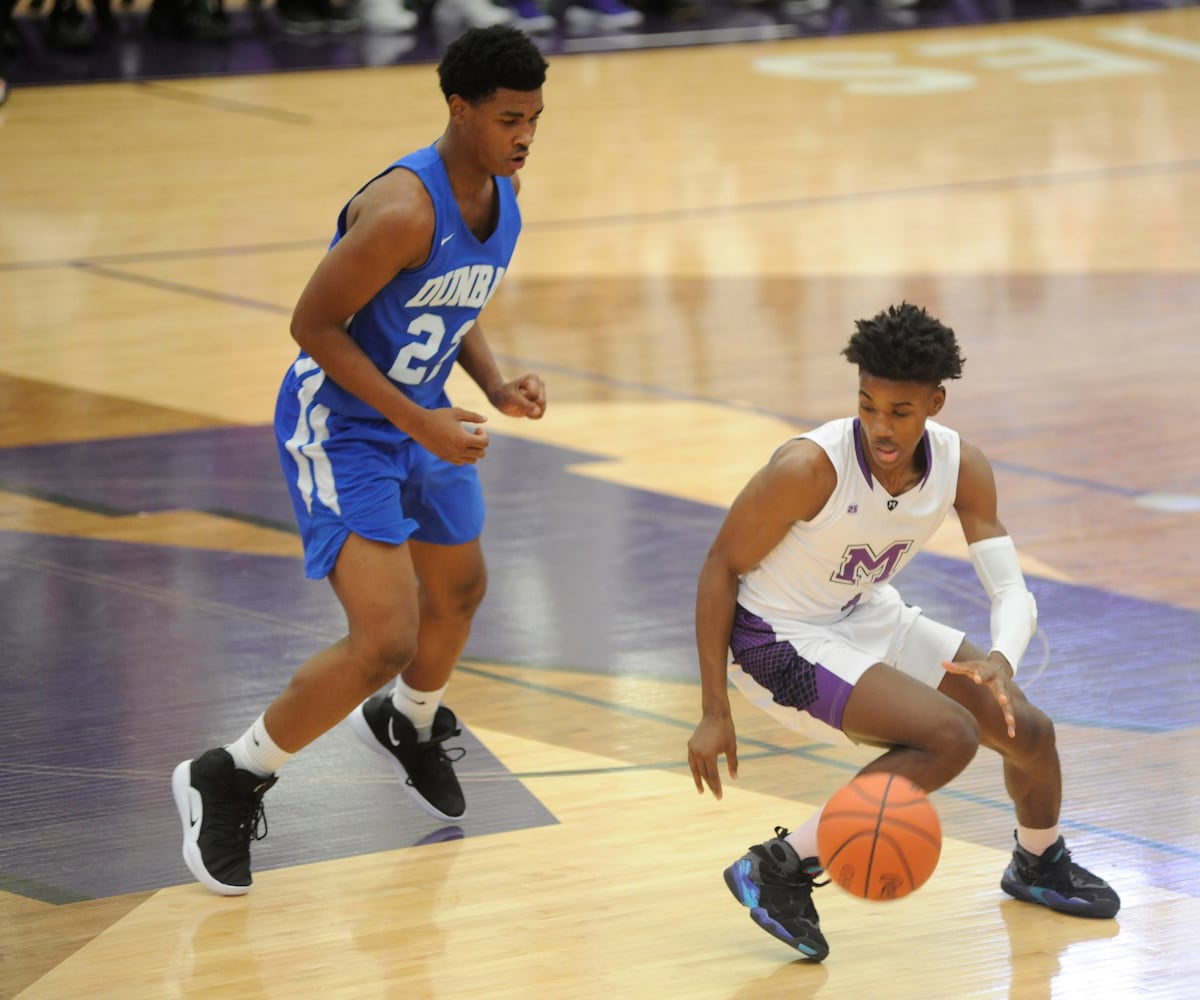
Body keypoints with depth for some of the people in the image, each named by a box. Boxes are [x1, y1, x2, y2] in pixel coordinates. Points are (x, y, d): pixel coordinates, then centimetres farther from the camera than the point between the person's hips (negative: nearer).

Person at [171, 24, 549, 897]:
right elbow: (314, 323, -25)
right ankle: (228, 782, -1)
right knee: (386, 641, -19)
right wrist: (418, 423, -26)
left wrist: (496, 386, -3)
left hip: (422, 416, 9)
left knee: (459, 593, 28)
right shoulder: (405, 209, -31)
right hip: (340, 425, -9)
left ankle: (407, 726, 60)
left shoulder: (502, 195, -2)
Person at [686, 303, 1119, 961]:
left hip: (869, 617, 7)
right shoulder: (810, 467, -31)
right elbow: (721, 568, -20)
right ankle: (777, 870, -16)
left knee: (1029, 732, 8)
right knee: (949, 736, -24)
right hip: (780, 641, -7)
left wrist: (1000, 662, -39)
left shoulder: (961, 467, -14)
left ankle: (1039, 865, 41)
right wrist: (715, 713, -20)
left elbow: (1011, 590, -15)